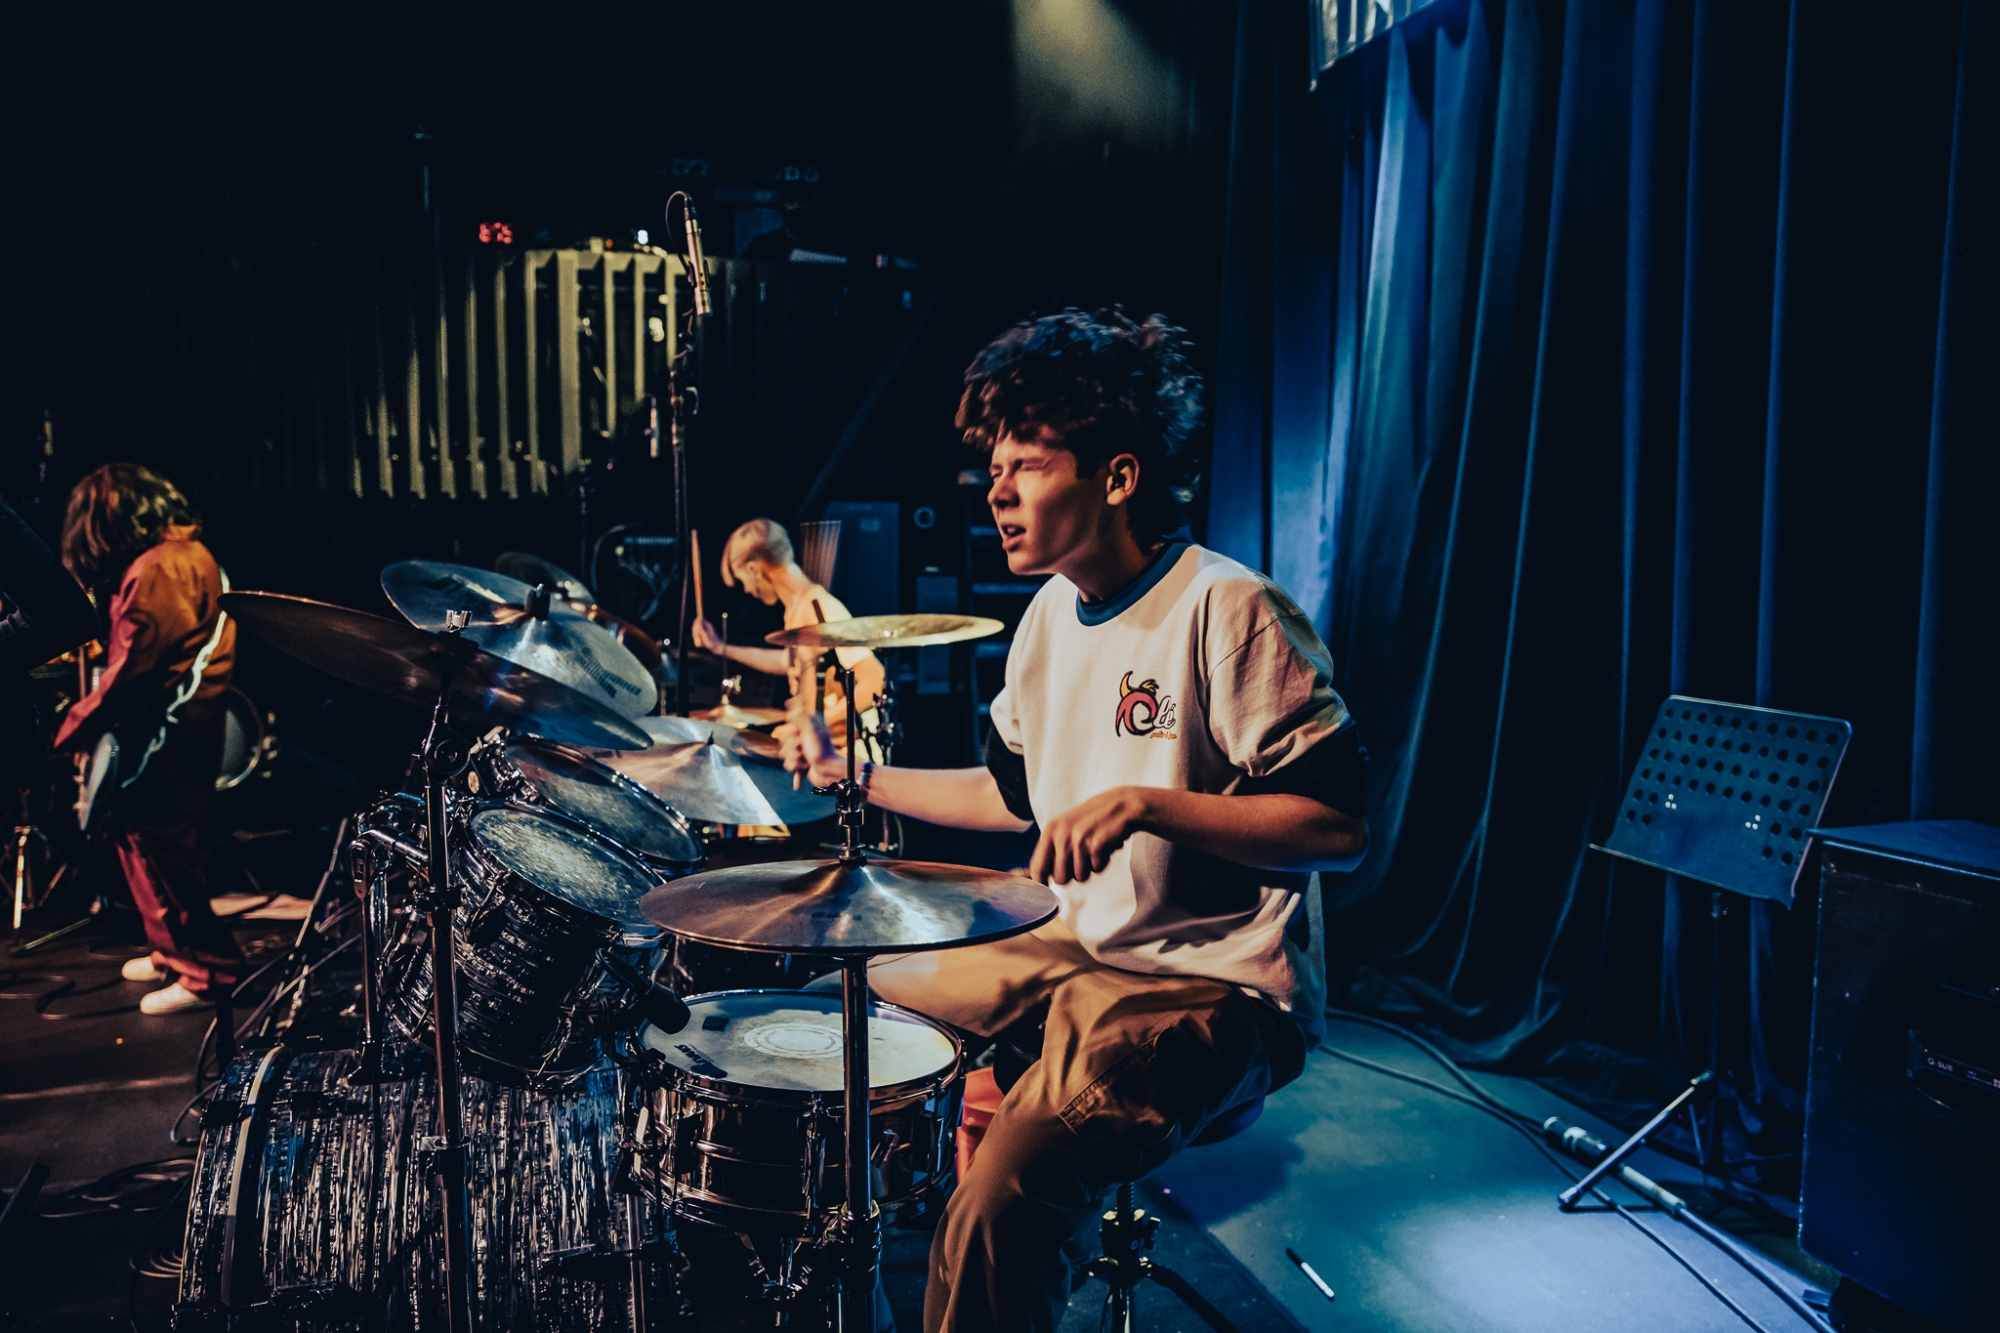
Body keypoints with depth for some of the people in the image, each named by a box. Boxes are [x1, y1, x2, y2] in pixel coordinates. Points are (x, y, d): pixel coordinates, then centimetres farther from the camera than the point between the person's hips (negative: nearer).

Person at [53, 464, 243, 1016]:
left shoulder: (157, 570, -19)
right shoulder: (188, 552, 13)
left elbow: (131, 670, -20)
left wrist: (75, 728, -12)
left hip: (168, 731, -10)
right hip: (182, 723, 10)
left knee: (157, 843, -4)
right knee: (138, 834, 19)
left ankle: (207, 970, 3)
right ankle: (174, 949, 30)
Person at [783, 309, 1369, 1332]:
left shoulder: (1230, 613, -19)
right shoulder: (1051, 614, 7)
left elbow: (1339, 828, -22)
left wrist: (1146, 803, -32)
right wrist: (861, 779, 11)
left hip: (1213, 991, -9)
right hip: (1073, 949, 9)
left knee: (998, 1201, -29)